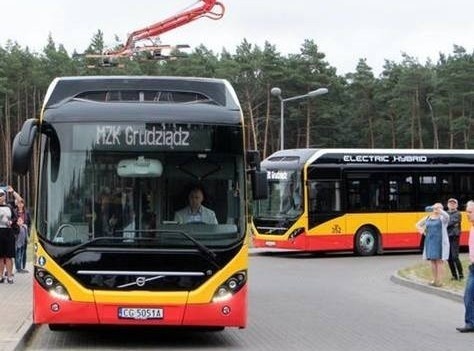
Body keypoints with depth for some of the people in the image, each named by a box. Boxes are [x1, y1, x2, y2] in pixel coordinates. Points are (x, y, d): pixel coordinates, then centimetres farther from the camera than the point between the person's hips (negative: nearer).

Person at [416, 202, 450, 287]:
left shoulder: (442, 218, -1)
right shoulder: (428, 218, 13)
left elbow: (447, 216, -26)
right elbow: (418, 224, 25)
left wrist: (439, 209, -31)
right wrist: (422, 231, 9)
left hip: (440, 242, -5)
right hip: (430, 242, 5)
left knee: (439, 261, -5)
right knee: (432, 261, 7)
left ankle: (439, 281, -3)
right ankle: (434, 280, 16)